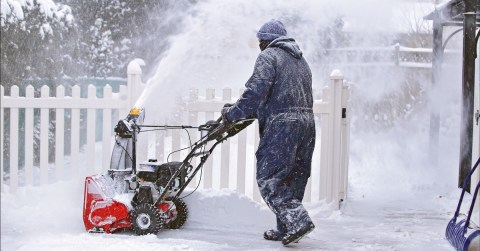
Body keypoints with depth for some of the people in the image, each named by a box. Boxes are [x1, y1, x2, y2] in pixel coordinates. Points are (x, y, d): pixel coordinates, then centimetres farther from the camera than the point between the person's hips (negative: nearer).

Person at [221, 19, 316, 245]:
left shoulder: (269, 56, -2)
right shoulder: (301, 61, 24)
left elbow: (256, 91, -14)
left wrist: (232, 113, -4)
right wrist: (255, 112, 24)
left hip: (281, 125, -9)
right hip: (306, 124, 9)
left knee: (269, 178, -4)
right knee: (294, 178, 12)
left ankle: (298, 221, -14)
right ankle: (285, 230, 17)